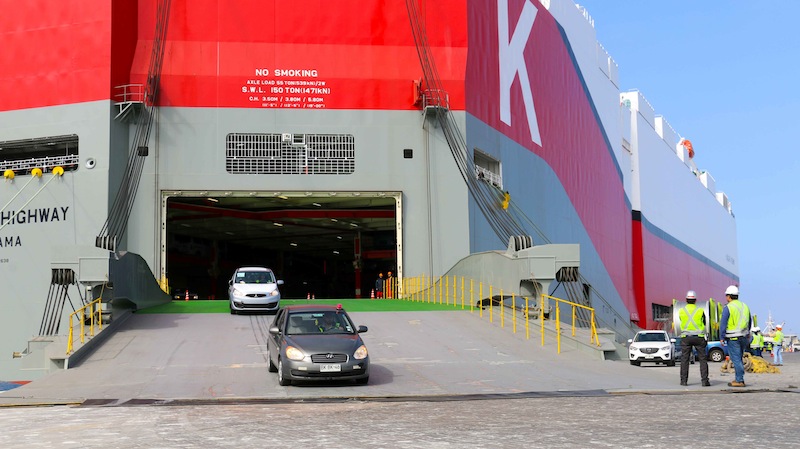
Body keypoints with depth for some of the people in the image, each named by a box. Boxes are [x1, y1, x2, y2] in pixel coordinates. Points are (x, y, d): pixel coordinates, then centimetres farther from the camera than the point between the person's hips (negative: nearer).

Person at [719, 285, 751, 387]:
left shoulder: (728, 307, -11)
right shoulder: (745, 306, 11)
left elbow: (723, 324, -13)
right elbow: (749, 322, 23)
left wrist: (721, 337, -8)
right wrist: (748, 333, 36)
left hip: (733, 338, -7)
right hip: (743, 337, 7)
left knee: (736, 359, -4)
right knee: (739, 359, 16)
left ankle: (739, 381, -5)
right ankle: (740, 379, 17)